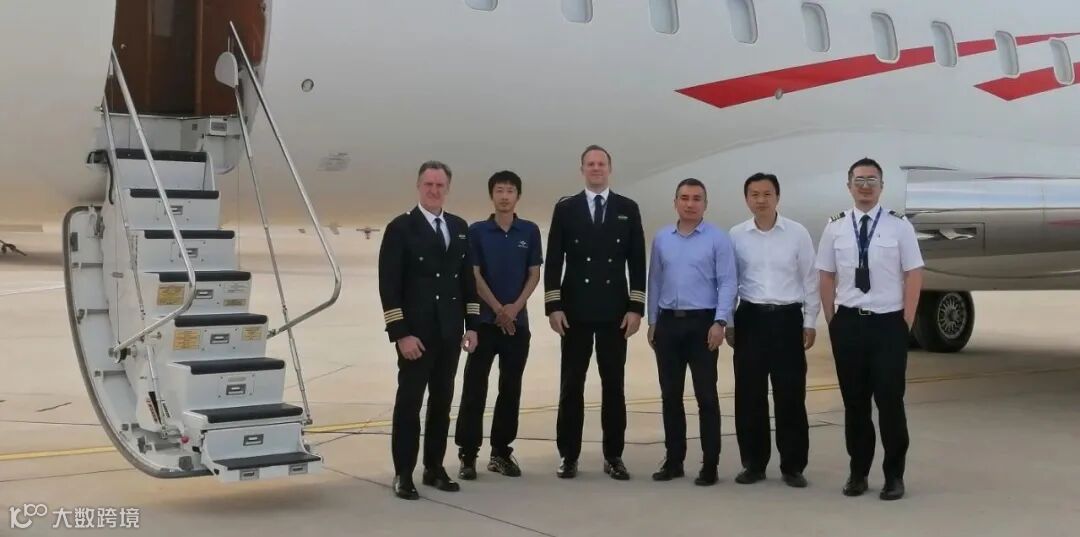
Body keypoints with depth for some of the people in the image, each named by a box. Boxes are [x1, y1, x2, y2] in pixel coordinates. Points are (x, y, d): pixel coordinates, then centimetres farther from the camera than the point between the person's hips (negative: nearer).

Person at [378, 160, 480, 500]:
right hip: (416, 333, -5)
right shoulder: (401, 228, -5)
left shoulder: (459, 228, 12)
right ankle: (403, 474, 6)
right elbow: (389, 285, -10)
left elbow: (467, 279, 15)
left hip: (449, 332, 5)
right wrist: (400, 333, -16)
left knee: (442, 402, 10)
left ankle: (434, 468, 20)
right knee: (409, 402, -1)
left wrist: (471, 325, 8)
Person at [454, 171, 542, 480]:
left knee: (511, 388, 7)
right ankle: (467, 453, 1)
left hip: (518, 321, 2)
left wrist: (514, 308, -9)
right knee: (474, 388, -4)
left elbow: (534, 275, 4)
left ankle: (501, 452, 16)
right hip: (485, 320, -2)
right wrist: (498, 310, -9)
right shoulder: (477, 231, 0)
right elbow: (474, 276, -3)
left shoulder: (530, 231, 6)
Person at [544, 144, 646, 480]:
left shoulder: (628, 209, 7)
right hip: (575, 310, -1)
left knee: (613, 384, 4)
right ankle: (569, 455, 8)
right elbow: (553, 261, 1)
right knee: (571, 385, 2)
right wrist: (553, 306, -7)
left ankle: (613, 456, 11)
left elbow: (637, 262, 4)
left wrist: (636, 307, -4)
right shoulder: (565, 208, 5)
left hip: (615, 311, 1)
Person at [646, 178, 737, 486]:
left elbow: (727, 284, -7)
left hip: (702, 323, -4)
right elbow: (655, 282, 12)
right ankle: (673, 459, 18)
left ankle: (710, 464, 6)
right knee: (670, 395, 8)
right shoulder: (661, 238, 9)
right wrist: (652, 322, 9)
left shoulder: (718, 238, -3)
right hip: (668, 322, 4)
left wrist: (720, 322, -15)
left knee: (706, 396, -1)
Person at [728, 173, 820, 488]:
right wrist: (728, 323, 5)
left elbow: (810, 280, 2)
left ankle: (793, 466, 13)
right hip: (750, 318, 1)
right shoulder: (736, 236, 2)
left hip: (787, 318, -1)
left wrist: (810, 322, 0)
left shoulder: (797, 233, -1)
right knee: (749, 396, 6)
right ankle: (753, 464, 17)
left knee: (790, 396, 2)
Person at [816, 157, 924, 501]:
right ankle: (858, 473, 20)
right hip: (848, 323, 2)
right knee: (854, 402, 9)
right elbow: (826, 277, 8)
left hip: (888, 322, -2)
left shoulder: (899, 226, -2)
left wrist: (906, 324, -5)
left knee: (890, 400, 1)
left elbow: (913, 276, -1)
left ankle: (894, 476, 13)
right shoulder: (835, 228, 4)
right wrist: (831, 323, 3)